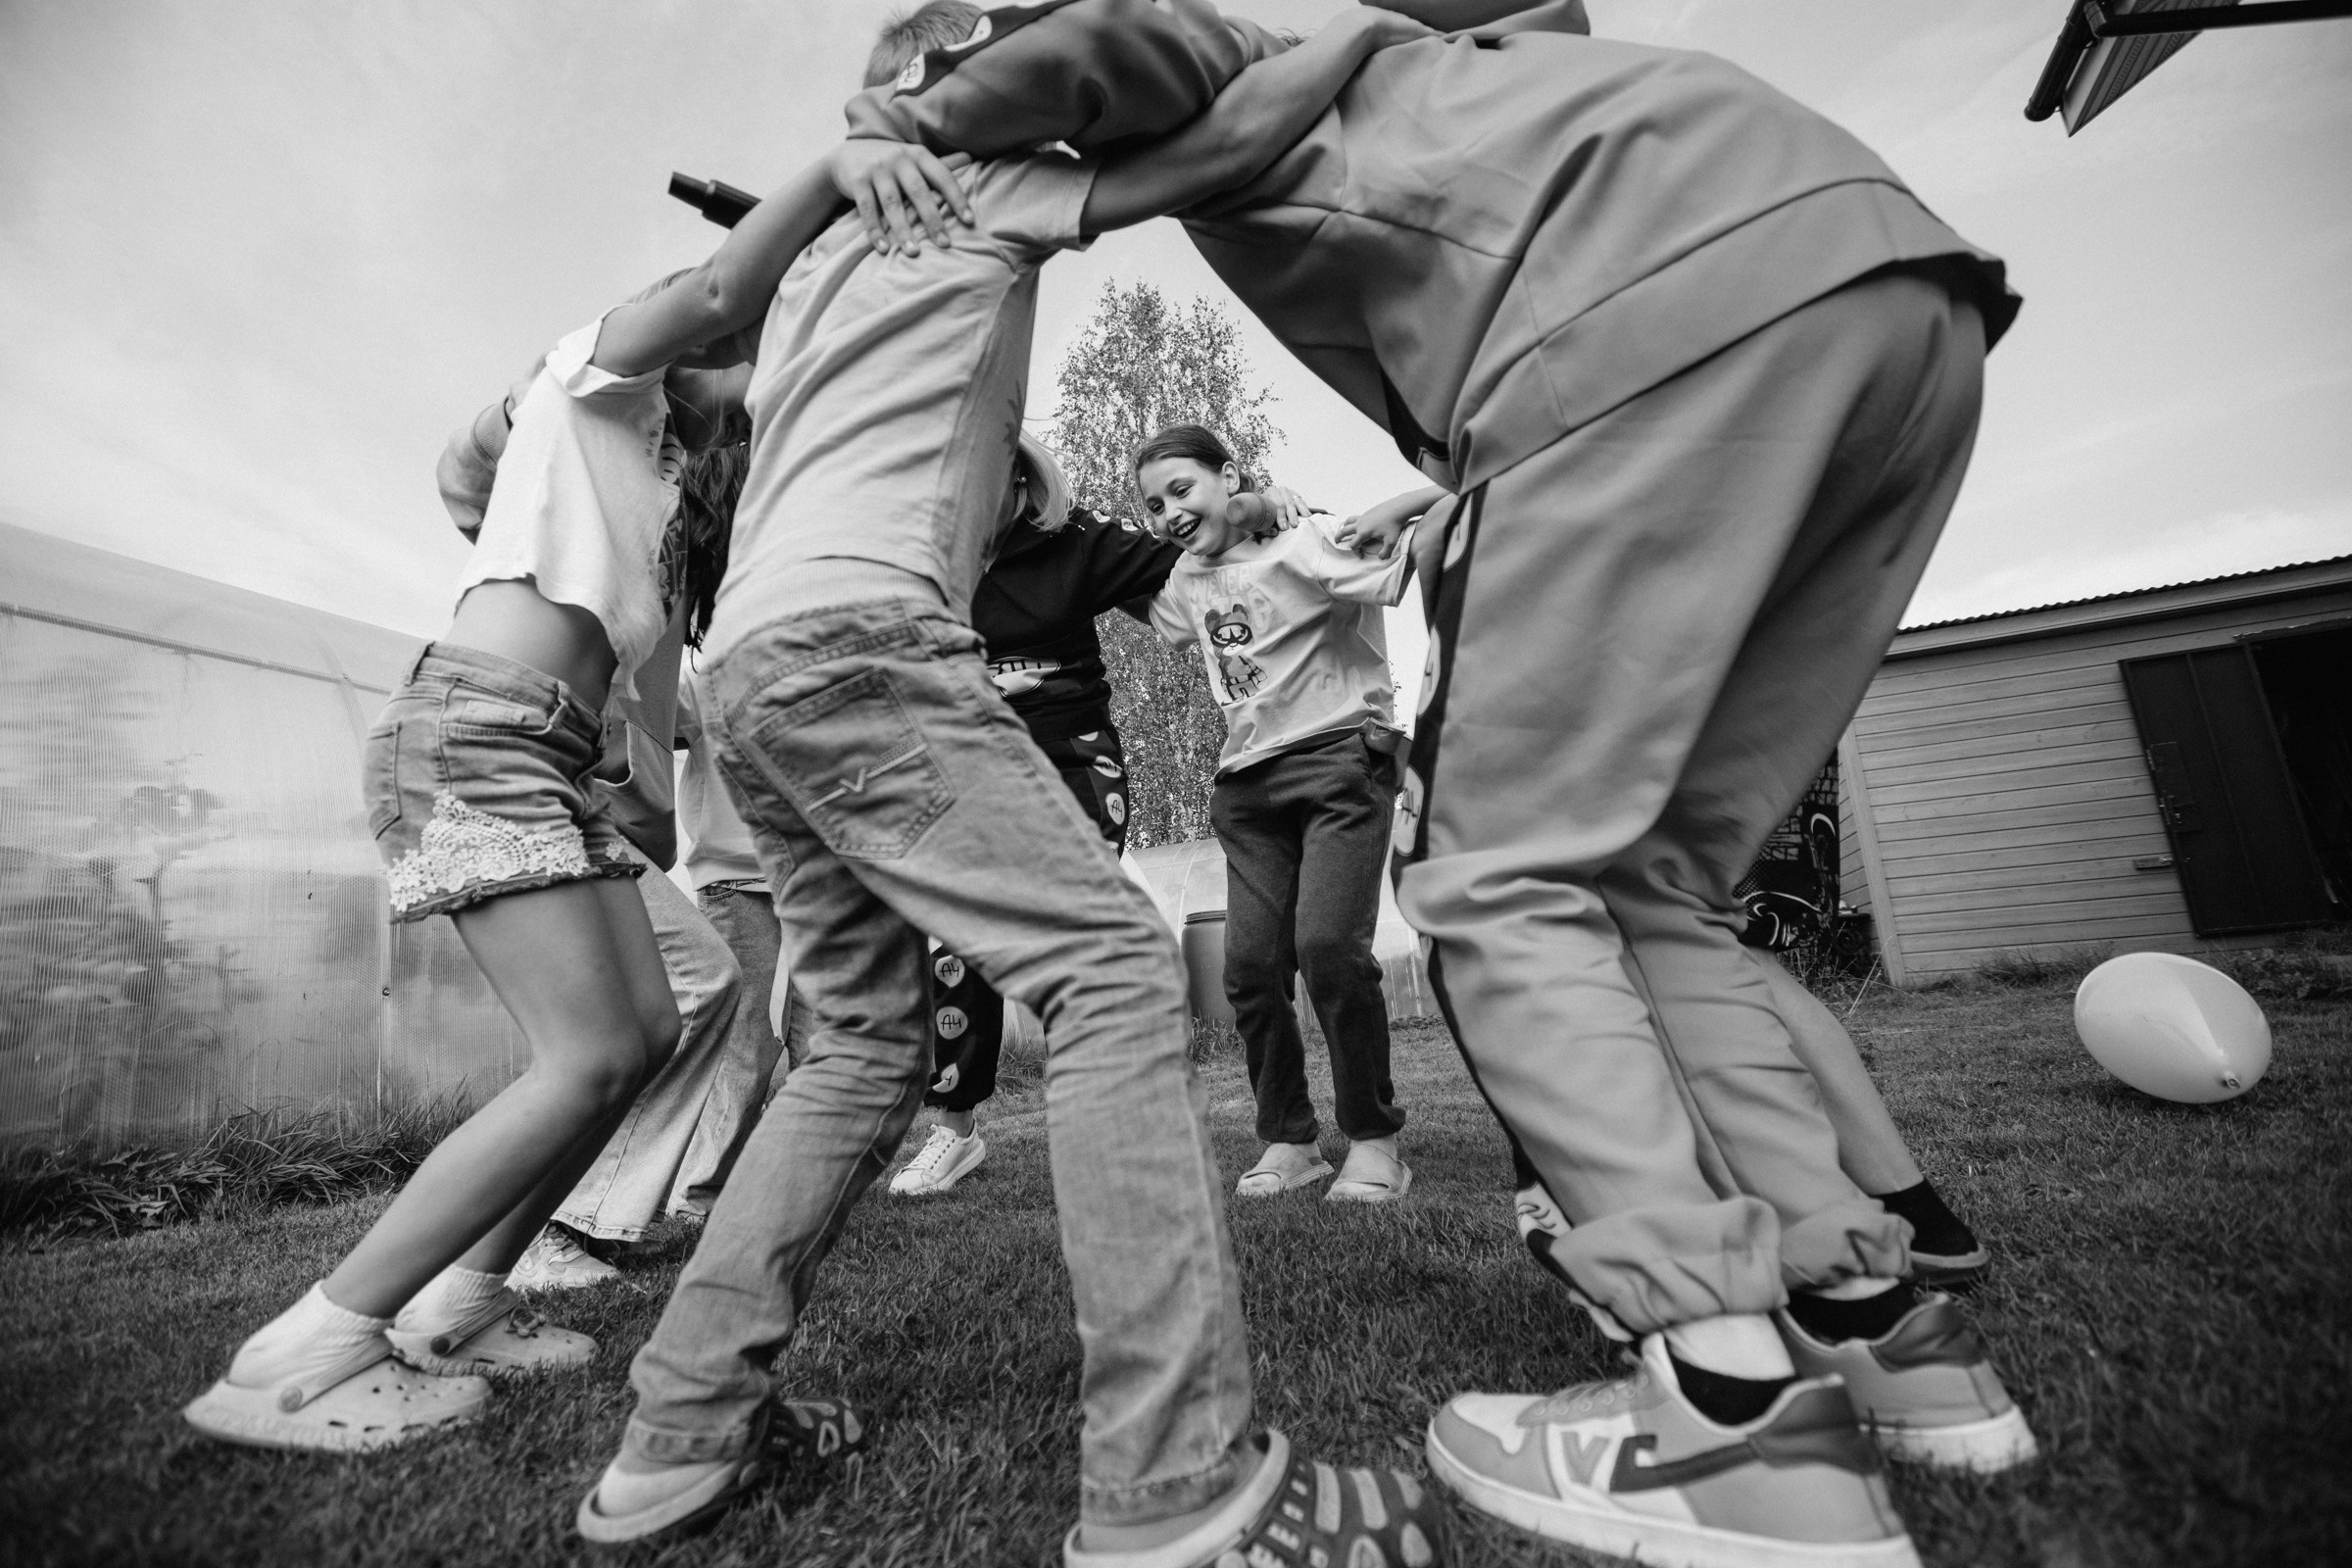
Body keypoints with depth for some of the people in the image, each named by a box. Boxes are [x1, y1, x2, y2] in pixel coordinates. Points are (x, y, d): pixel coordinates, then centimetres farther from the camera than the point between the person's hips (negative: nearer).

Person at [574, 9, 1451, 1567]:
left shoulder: (812, 263, 34)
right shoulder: (975, 188, 13)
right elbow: (1229, 139, 9)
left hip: (750, 655, 9)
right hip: (852, 635, -9)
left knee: (866, 1047, 11)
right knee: (1115, 967, -14)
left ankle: (681, 1428, 14)